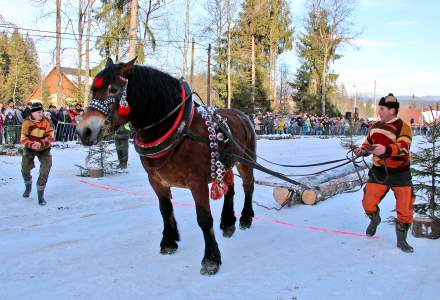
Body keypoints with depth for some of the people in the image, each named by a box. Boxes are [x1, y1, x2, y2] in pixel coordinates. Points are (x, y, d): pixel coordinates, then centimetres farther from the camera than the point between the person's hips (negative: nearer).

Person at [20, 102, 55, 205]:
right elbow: (23, 139, -14)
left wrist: (41, 143, -33)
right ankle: (28, 187, 42)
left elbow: (50, 137, -16)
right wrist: (32, 145, -34)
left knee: (45, 171, -11)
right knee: (25, 170, 8)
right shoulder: (26, 122, -15)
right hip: (30, 148, 1)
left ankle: (40, 195, 4)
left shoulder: (46, 121, -15)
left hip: (44, 149, -1)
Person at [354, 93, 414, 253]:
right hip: (379, 172, 4)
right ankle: (375, 219, 37)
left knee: (405, 209, 0)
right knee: (368, 204, 1)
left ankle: (401, 240, 21)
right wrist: (362, 150, -5)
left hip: (400, 174, -4)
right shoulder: (376, 126, 5)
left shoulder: (402, 127, -14)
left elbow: (403, 148, -29)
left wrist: (386, 150, -46)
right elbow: (368, 144, 17)